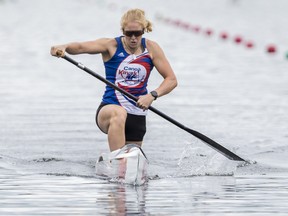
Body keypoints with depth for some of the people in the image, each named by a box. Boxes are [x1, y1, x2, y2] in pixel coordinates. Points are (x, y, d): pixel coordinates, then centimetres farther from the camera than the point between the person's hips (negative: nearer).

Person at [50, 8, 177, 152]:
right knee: (119, 114, -39)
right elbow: (81, 47, -20)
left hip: (137, 115, 4)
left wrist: (152, 95, -17)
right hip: (109, 109, -4)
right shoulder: (112, 46, -3)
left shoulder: (151, 48, 3)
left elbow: (171, 79, 1)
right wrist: (64, 47, -42)